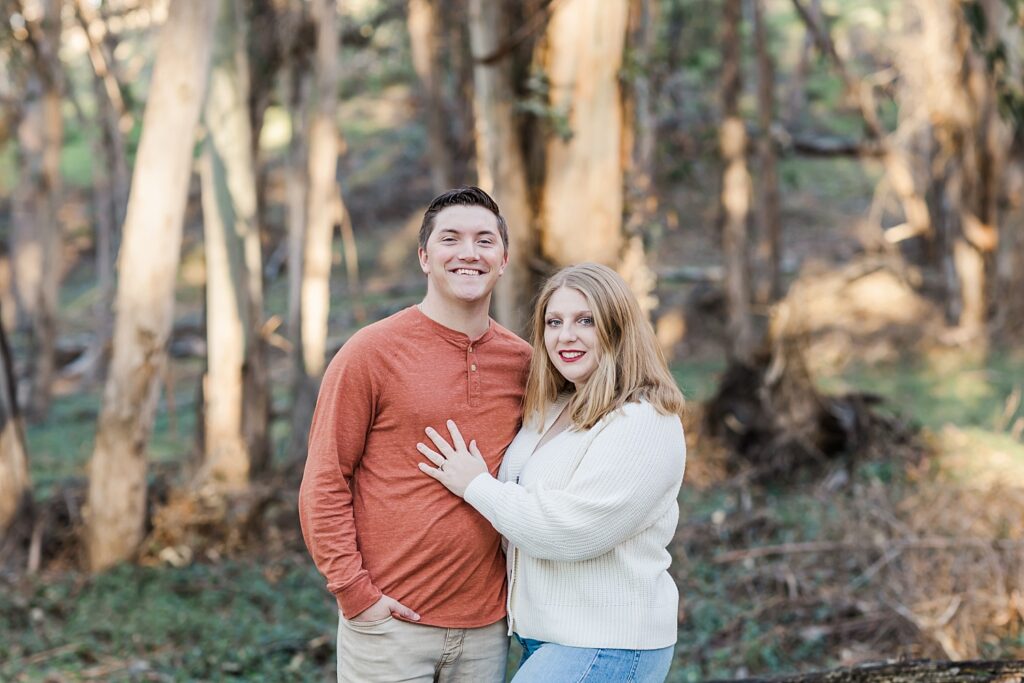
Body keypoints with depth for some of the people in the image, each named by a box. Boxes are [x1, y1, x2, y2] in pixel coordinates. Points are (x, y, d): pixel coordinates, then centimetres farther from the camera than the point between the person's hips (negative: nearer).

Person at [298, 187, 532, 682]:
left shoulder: (522, 362, 6)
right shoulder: (371, 352, -5)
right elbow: (323, 484, -5)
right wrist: (353, 590, -11)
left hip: (486, 626, 4)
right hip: (390, 622, -3)